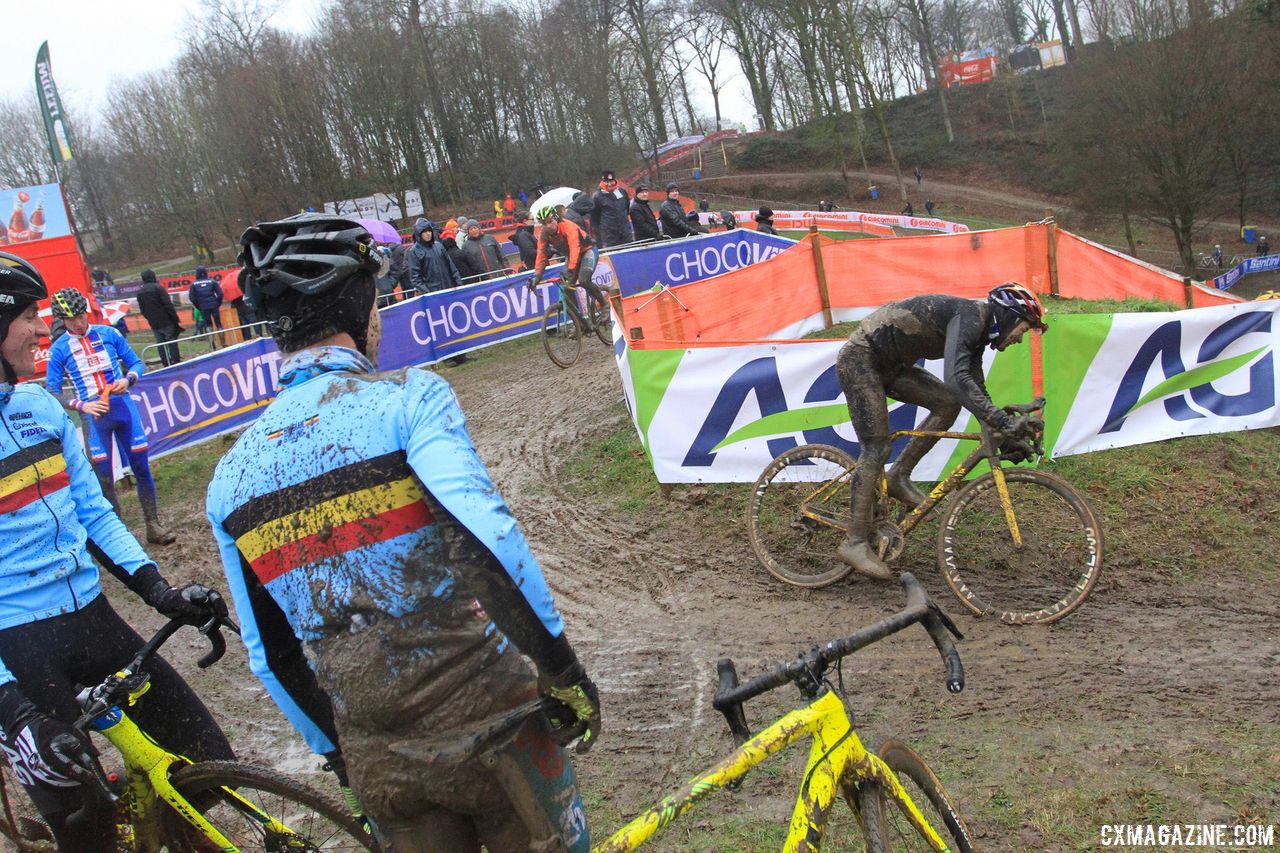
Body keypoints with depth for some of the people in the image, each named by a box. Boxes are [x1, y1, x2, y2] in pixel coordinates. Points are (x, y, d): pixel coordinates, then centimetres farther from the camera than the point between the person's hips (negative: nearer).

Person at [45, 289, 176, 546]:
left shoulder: (109, 334, 3)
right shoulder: (59, 349, -1)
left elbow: (136, 362, 10)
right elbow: (52, 393, -2)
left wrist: (127, 380, -11)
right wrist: (81, 405, -16)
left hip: (123, 406, 2)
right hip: (93, 415, -2)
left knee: (141, 467, 5)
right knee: (104, 478, 3)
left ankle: (154, 526, 14)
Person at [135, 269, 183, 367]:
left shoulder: (140, 293, 8)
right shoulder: (158, 288, -11)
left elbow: (142, 311, 11)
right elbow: (168, 306, -15)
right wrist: (177, 319, -12)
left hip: (154, 325, 5)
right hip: (166, 322, -5)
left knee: (161, 345, 9)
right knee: (172, 343, 0)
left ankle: (166, 364, 10)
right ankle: (176, 362, 0)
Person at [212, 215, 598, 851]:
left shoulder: (230, 476, 4)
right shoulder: (407, 395, -11)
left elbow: (270, 656, 10)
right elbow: (484, 529, -26)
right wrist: (563, 667, -16)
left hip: (377, 762, 4)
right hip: (485, 720, -4)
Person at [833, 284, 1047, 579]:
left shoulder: (978, 332, 10)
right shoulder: (971, 314, -21)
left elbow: (977, 392, 16)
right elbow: (956, 378, -36)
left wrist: (1006, 436, 10)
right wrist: (1003, 422, -41)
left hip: (888, 364, 10)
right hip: (859, 358, -10)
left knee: (948, 404, 0)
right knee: (877, 449, -12)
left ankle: (900, 477, 8)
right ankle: (855, 543, -7)